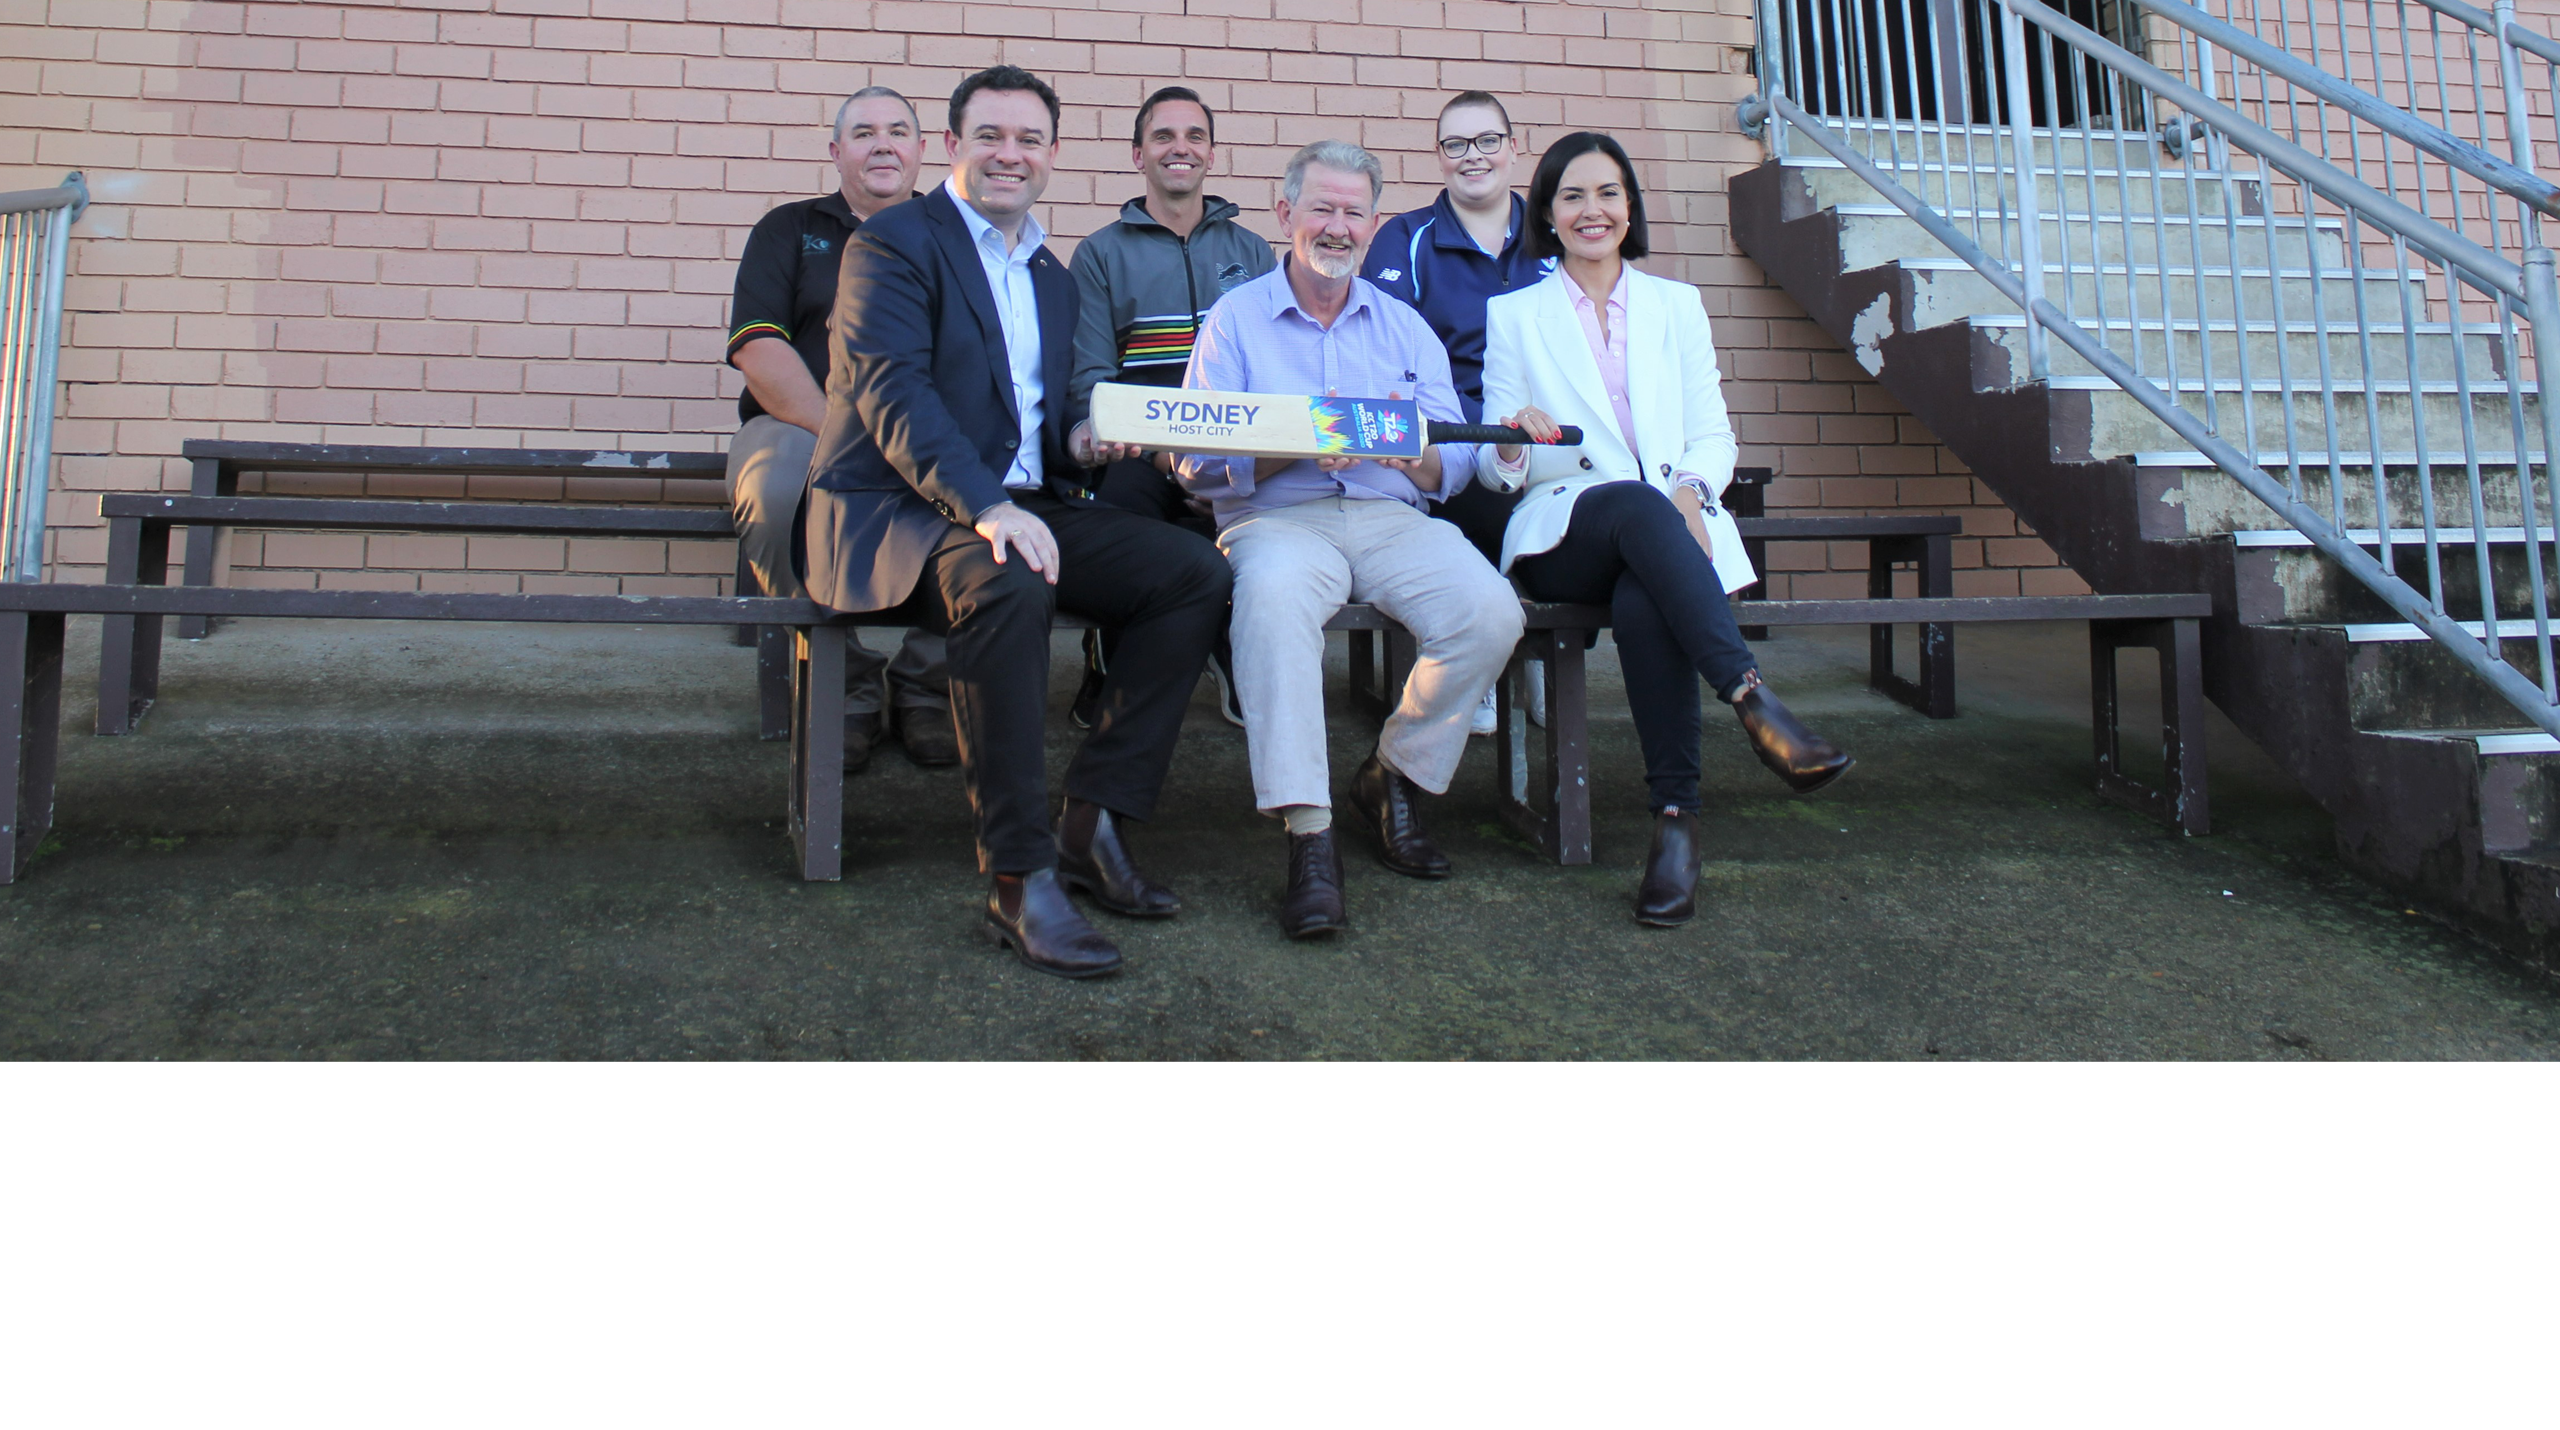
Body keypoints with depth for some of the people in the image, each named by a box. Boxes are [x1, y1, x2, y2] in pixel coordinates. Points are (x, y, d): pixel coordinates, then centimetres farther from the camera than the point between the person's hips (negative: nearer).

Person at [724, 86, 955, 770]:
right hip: (803, 426, 0)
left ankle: (924, 687, -12)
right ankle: (845, 684, -14)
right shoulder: (790, 231, 16)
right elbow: (758, 348, 0)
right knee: (775, 488, -36)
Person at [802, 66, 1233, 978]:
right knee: (1007, 584, -39)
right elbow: (891, 392, -17)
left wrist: (1081, 435, -1)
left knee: (1197, 572, -11)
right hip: (893, 512, -7)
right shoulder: (893, 243, -2)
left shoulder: (1052, 276, 22)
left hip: (1020, 506, 7)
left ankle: (1092, 823, -8)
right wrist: (986, 506, -32)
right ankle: (1018, 877, -31)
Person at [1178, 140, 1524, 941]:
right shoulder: (1235, 320, 11)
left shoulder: (1405, 328, 21)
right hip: (1277, 517, -3)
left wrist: (1410, 448, -13)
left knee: (1490, 611, -27)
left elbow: (1456, 462, 10)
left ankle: (1393, 779, -2)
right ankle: (1309, 838, -37)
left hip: (1392, 516, 3)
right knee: (1273, 596, -39)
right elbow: (1196, 464, -1)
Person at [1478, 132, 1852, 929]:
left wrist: (1691, 490, -9)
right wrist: (1512, 445, -16)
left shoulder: (1676, 304, 21)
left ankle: (1677, 819, -35)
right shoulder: (1513, 314, 16)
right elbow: (1501, 471, 9)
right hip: (1566, 532, -1)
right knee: (1634, 503, -39)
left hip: (1672, 525, 1)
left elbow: (1713, 434, 15)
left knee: (1645, 603, -37)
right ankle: (1754, 701, -45)